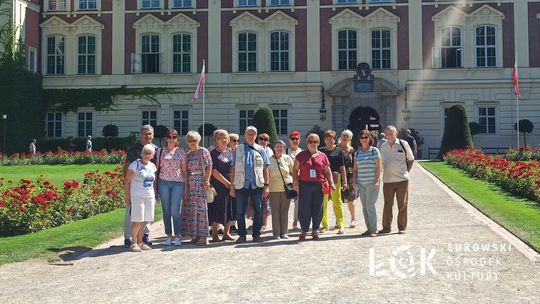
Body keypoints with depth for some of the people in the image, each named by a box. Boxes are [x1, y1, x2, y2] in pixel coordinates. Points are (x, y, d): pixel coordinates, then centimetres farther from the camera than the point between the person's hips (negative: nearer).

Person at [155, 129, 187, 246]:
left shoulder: (181, 151, 6)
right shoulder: (160, 151, 8)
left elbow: (184, 170, 8)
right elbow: (157, 168, 11)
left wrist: (186, 186, 3)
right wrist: (155, 184, 5)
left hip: (177, 183, -1)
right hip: (163, 182, 2)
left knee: (175, 211, -7)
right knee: (166, 211, 4)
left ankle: (177, 236, 3)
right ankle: (168, 236, 12)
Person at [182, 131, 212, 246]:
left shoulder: (203, 151, -1)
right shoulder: (188, 154, 16)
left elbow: (209, 166, -7)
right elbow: (185, 170, 16)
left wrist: (207, 180, -16)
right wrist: (185, 185, 8)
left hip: (200, 183, -6)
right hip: (190, 184, 6)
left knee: (200, 207, -6)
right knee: (190, 208, 4)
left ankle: (203, 236, -3)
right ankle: (195, 235, 13)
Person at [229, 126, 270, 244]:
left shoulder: (260, 150, 10)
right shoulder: (238, 150, 9)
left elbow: (265, 169, 7)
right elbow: (233, 169, 7)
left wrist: (266, 185, -1)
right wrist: (232, 186, 0)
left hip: (257, 185, 0)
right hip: (241, 185, 0)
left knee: (259, 211, 3)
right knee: (240, 212, 2)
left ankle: (256, 234, 14)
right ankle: (242, 235, 13)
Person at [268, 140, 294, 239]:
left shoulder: (287, 158, 4)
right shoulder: (269, 160, -1)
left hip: (286, 188, 1)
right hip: (274, 189, -1)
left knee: (285, 211, 5)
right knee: (275, 211, 0)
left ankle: (284, 232, 13)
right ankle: (276, 233, 6)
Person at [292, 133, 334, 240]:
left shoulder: (322, 156, 9)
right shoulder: (301, 155, 7)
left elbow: (328, 172, 11)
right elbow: (295, 170, 7)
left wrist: (331, 183, -1)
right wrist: (295, 181, -5)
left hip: (319, 186, 1)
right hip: (304, 185, -1)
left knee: (317, 209, 4)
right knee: (304, 209, -1)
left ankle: (315, 231, 18)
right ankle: (304, 231, 11)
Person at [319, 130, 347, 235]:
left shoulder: (338, 151, 5)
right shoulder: (321, 151, 9)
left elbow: (342, 167, 6)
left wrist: (344, 181, 1)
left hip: (335, 179, -2)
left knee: (337, 202, -4)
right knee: (323, 203, 7)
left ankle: (341, 225, -1)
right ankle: (324, 224, 17)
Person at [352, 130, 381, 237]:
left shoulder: (374, 150, -1)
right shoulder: (357, 153, 11)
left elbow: (378, 167, -5)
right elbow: (355, 169, 16)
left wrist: (377, 180, -13)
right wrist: (354, 180, 4)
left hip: (372, 183, -5)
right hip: (361, 184, 5)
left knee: (370, 205, -10)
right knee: (364, 207, 6)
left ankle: (373, 230, -3)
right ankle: (369, 228, 14)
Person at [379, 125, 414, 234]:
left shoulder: (403, 144, -1)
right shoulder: (383, 147, 6)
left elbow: (410, 159, 9)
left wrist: (405, 171, 8)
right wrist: (387, 172, 10)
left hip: (402, 179, -2)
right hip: (387, 180, 2)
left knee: (402, 205, 4)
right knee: (387, 205, 6)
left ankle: (402, 227, 13)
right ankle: (386, 227, 14)